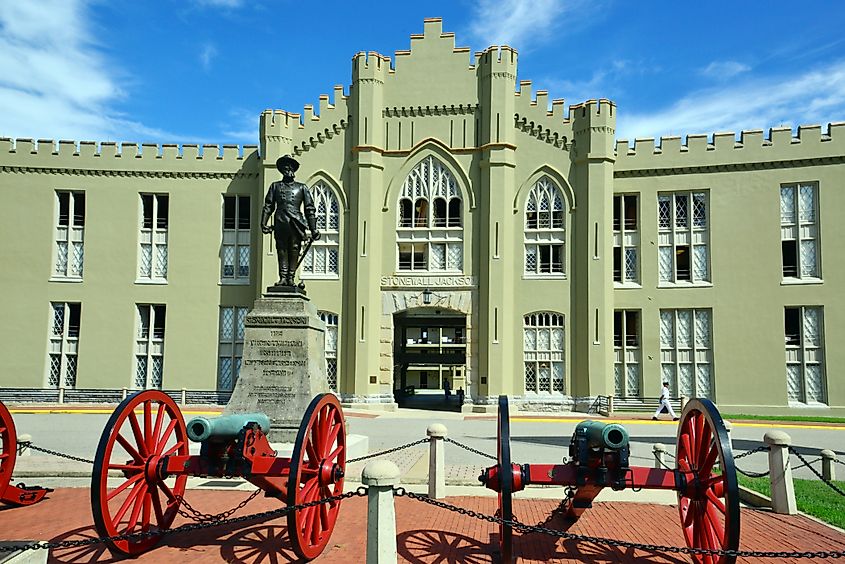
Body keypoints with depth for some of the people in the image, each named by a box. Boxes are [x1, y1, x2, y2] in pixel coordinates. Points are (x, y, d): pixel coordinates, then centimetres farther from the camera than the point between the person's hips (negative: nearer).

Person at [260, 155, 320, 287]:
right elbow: (268, 206, 16)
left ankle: (291, 277, -3)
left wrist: (313, 229, 7)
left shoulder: (301, 187, 18)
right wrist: (263, 223, 2)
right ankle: (283, 277, -3)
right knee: (282, 250, -3)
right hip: (280, 223, 1)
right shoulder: (275, 186, 20)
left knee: (294, 250, -5)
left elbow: (309, 208, 15)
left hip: (296, 223, 0)